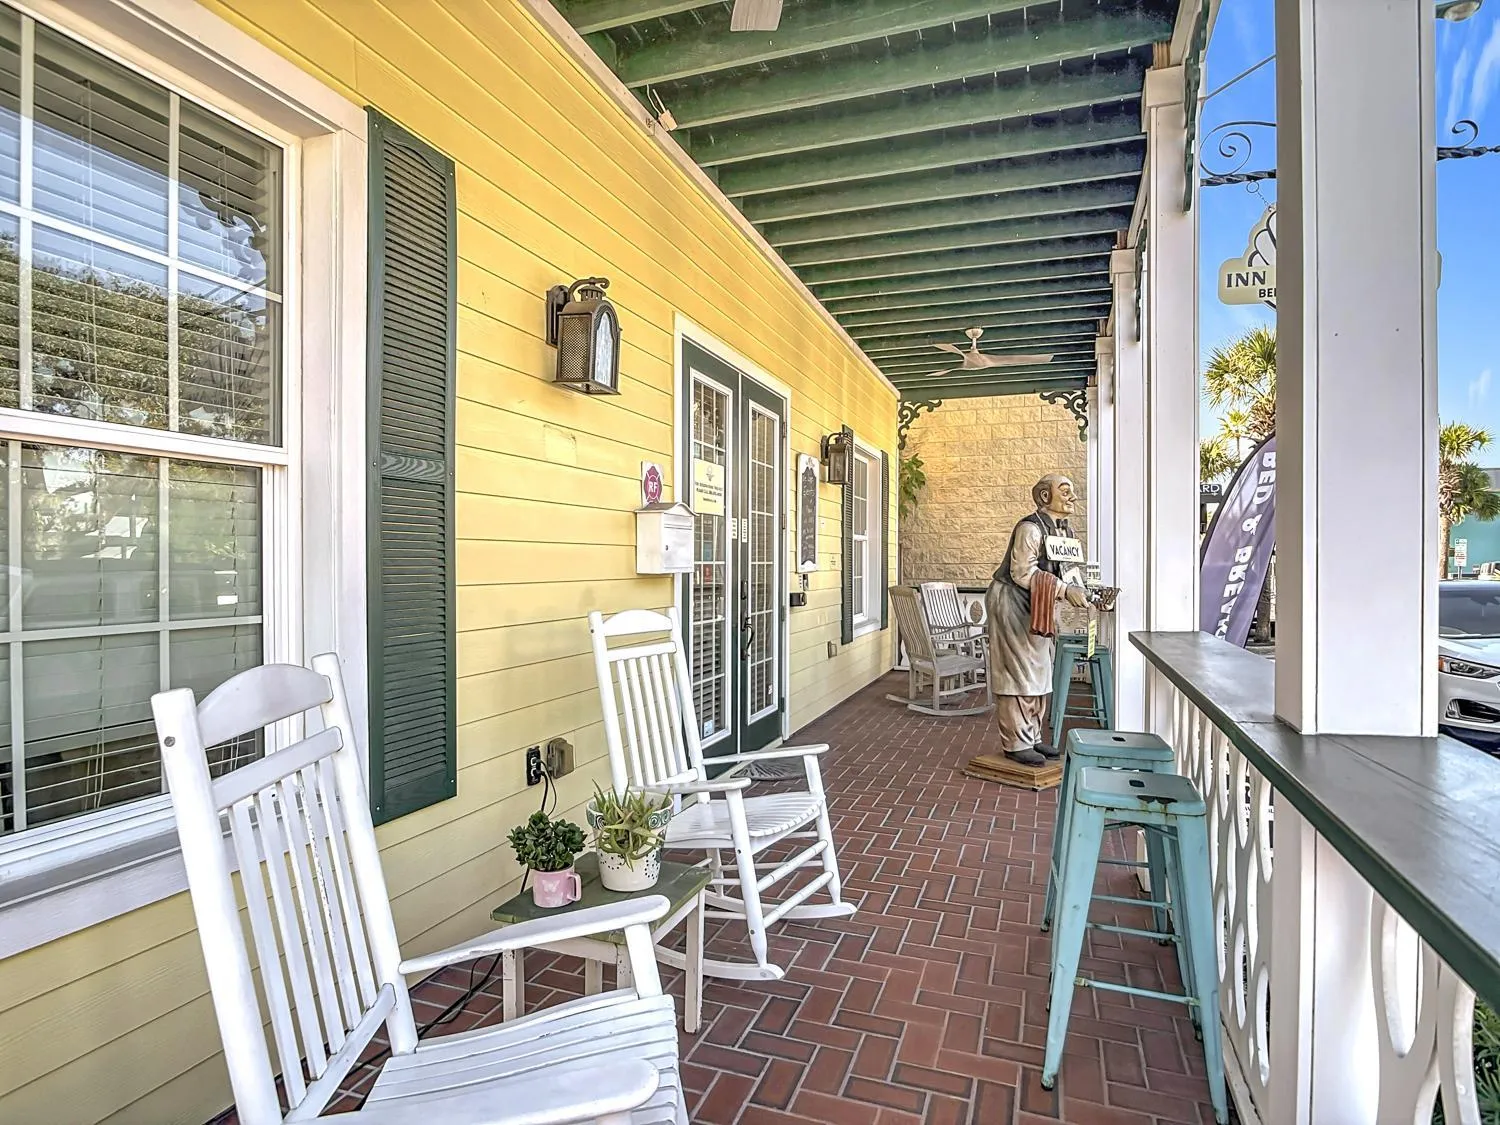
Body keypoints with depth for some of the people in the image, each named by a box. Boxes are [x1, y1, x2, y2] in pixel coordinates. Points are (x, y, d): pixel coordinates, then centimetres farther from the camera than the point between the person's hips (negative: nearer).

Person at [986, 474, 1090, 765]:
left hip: (1039, 609, 9)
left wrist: (1084, 594, -9)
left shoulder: (1065, 533, 10)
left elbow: (1070, 573, 9)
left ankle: (1032, 737, 24)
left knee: (1038, 672, 13)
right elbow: (1023, 573, -25)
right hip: (1013, 604, -9)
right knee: (1018, 672, -5)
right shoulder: (1031, 528, -18)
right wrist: (1064, 590, -28)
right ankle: (1016, 744, 3)